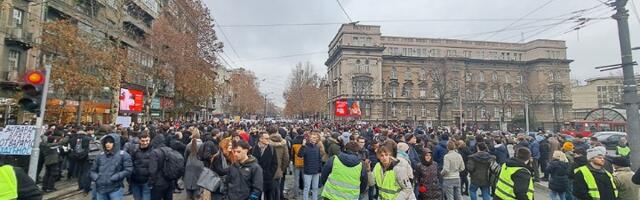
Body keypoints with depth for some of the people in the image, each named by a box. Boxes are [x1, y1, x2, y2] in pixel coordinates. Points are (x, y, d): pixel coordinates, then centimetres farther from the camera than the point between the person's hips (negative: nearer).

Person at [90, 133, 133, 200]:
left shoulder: (123, 155, -4)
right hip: (100, 189, 4)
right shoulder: (101, 155, 9)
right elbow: (93, 170, 18)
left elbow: (128, 169, -10)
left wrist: (114, 178, -17)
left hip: (115, 189, -4)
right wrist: (96, 178, -2)